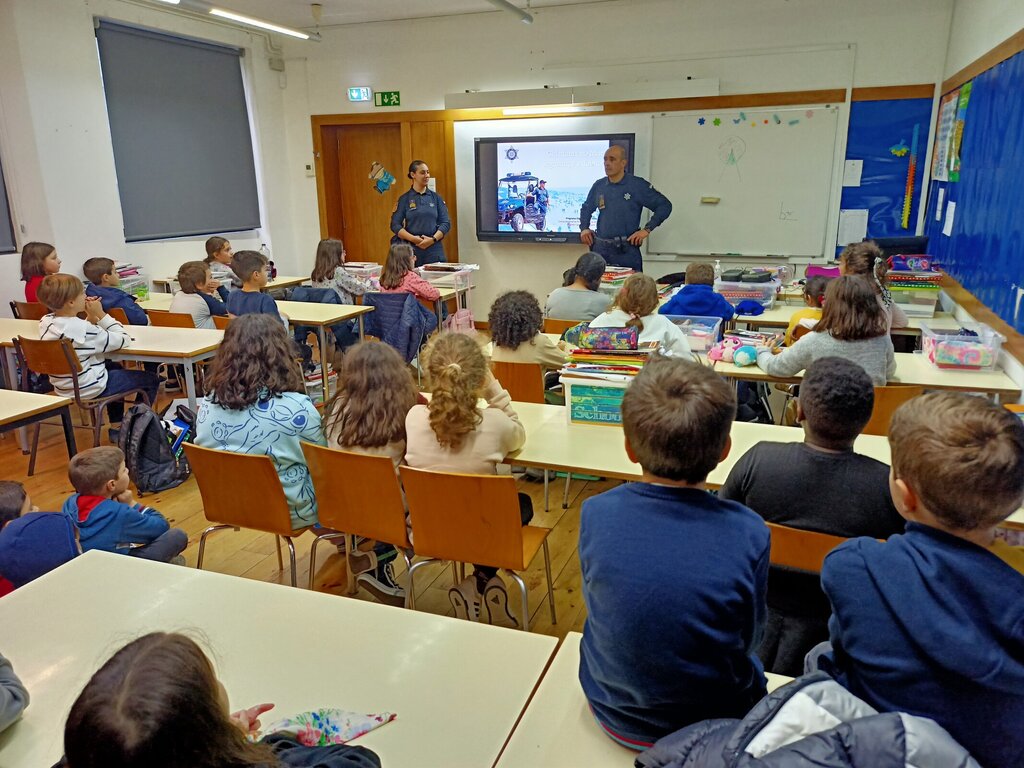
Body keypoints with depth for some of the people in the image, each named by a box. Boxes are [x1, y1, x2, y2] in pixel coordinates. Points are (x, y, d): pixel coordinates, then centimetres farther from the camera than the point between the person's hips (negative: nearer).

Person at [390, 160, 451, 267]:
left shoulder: (435, 197, 10)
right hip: (412, 251, -1)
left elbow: (446, 223, 6)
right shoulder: (404, 199, 5)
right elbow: (395, 225, 1)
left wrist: (433, 239, -10)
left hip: (434, 250, 2)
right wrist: (413, 239, -13)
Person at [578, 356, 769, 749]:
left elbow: (595, 601, -5)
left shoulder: (596, 515, -23)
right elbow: (748, 639, -9)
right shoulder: (749, 535, -25)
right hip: (717, 723, 0)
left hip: (613, 714, 1)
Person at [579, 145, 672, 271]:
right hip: (600, 248, 4)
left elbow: (664, 205, -1)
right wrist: (584, 228, 11)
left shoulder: (638, 185, -3)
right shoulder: (599, 186, 10)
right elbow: (586, 208, 27)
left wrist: (647, 229, -7)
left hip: (627, 251, -4)